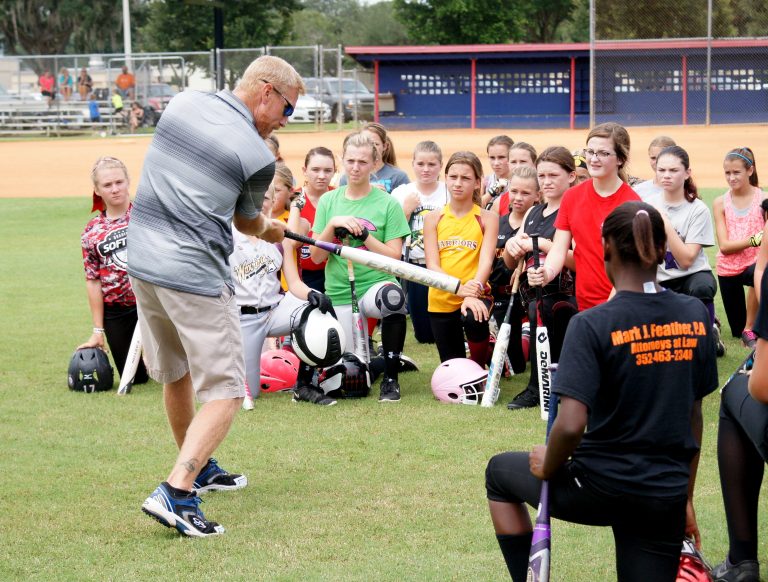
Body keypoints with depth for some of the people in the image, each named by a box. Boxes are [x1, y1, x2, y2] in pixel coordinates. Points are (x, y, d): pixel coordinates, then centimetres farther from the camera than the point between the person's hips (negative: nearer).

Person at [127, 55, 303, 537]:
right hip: (195, 275, -7)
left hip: (142, 261, 7)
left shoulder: (182, 103, 7)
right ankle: (175, 493, -18)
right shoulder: (258, 157, -9)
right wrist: (272, 231, 32)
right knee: (225, 393, -2)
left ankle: (198, 468, 42)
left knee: (176, 374, 24)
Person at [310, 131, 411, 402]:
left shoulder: (387, 204, -1)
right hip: (339, 294, 3)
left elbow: (394, 256, -7)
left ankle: (390, 378, -23)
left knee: (393, 296, -41)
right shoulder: (329, 201, 6)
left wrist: (362, 234, -17)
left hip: (376, 284, -3)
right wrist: (333, 224, -12)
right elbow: (317, 257, 3)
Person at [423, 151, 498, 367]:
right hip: (441, 299, 3)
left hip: (476, 296, -3)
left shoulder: (487, 218, 0)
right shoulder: (433, 218, 5)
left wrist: (474, 291, -31)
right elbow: (432, 264, -5)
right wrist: (459, 289, -23)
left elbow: (486, 260, -12)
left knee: (473, 319, -36)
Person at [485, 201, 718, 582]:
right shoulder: (695, 316, 1)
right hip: (667, 496, 4)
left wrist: (548, 466, -1)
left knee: (500, 472, 25)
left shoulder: (592, 324, -15)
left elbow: (571, 425, -22)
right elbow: (694, 414, 10)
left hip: (600, 489, -4)